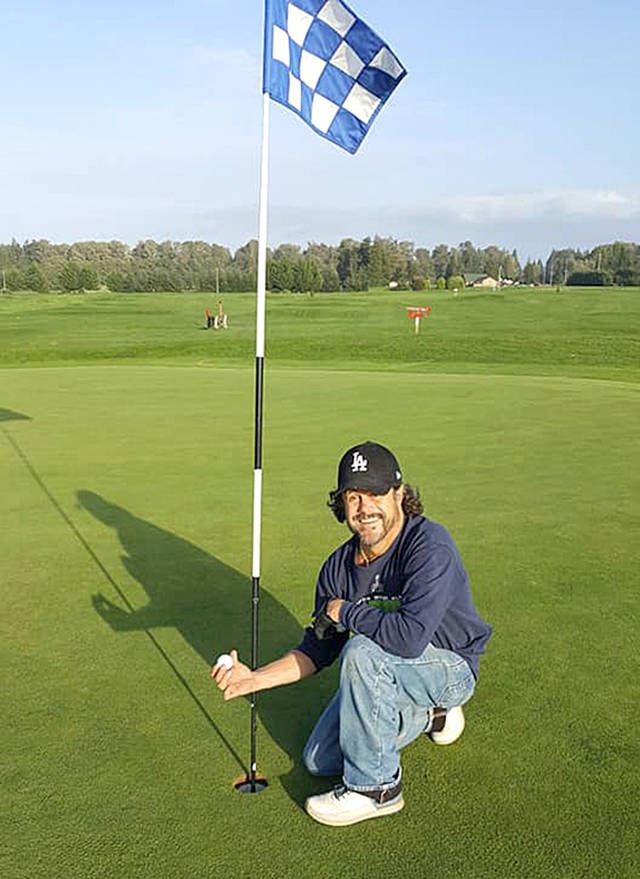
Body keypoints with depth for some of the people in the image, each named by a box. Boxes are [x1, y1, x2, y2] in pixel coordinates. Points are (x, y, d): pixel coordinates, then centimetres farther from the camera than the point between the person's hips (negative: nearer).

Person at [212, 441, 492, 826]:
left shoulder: (430, 546, -28)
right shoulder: (339, 566, -7)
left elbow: (410, 636, -42)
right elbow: (318, 650, 2)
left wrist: (345, 612, -24)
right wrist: (253, 679, -11)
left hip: (451, 668, -7)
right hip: (385, 674, 8)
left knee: (363, 650, -34)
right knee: (319, 760, 8)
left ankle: (376, 786, -16)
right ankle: (428, 714, 24)